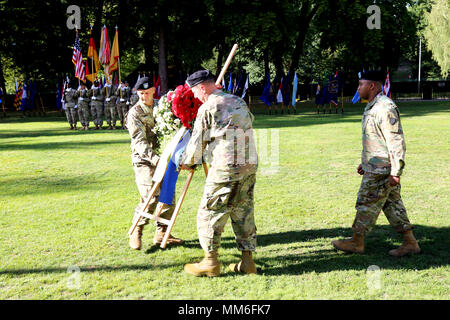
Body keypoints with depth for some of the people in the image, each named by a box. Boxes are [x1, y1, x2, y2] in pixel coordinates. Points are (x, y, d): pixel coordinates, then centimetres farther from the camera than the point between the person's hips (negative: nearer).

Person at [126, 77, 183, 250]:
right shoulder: (134, 114, -10)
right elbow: (139, 141, -20)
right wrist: (153, 157, -35)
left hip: (162, 158, 6)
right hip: (144, 160, -6)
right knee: (151, 197, -17)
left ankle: (161, 234, 19)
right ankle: (135, 233, 0)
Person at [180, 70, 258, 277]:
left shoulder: (207, 108, -4)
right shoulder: (239, 102, 16)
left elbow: (197, 142, 1)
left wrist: (187, 162, 18)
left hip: (226, 167, -7)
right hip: (250, 164, 7)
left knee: (210, 212, 3)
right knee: (244, 212, 13)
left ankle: (211, 261, 5)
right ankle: (247, 261, 14)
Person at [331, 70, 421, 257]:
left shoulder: (385, 108, -19)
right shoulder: (372, 107, 14)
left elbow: (396, 141, -22)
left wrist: (395, 172, -23)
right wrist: (364, 163, 25)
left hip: (381, 170, -10)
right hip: (376, 166, 10)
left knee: (367, 203, 1)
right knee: (392, 204, 11)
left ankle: (357, 242, 13)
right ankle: (410, 242, 15)